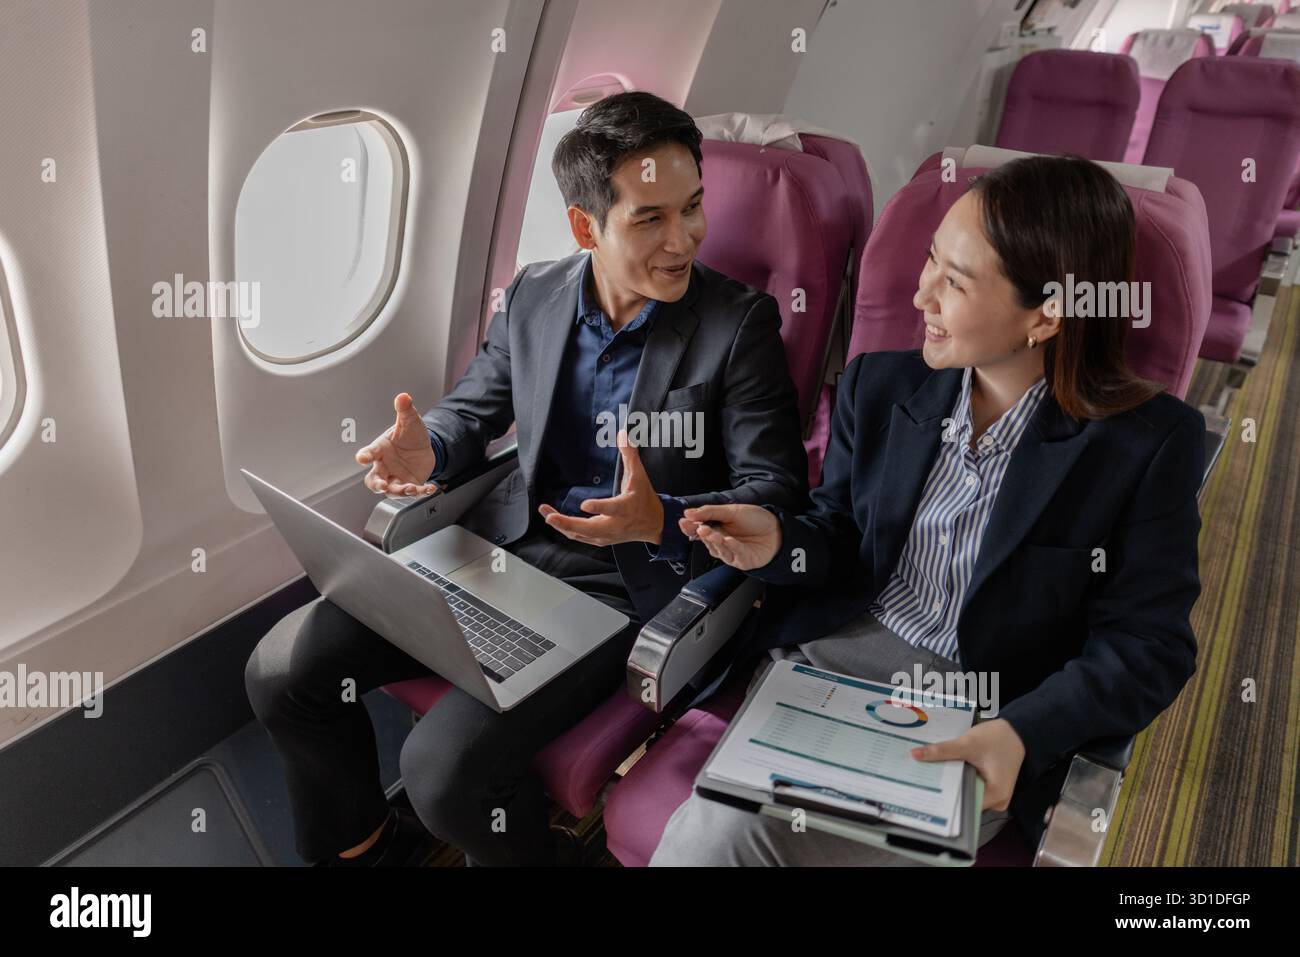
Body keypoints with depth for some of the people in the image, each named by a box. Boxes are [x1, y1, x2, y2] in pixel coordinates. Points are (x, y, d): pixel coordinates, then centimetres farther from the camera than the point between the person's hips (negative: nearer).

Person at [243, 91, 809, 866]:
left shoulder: (740, 323, -8)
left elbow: (777, 490, -10)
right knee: (281, 670, -1)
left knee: (443, 766, -23)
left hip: (620, 579, -5)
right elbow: (474, 407, 18)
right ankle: (361, 845, 26)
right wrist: (427, 447, -6)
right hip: (504, 543, 6)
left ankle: (537, 853, 14)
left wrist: (662, 520, -29)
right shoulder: (533, 295, 5)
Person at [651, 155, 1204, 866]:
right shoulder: (877, 385, 4)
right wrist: (781, 542, -10)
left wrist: (1022, 732, -21)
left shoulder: (1150, 444, -8)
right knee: (721, 828, -22)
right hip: (832, 653, 4)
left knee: (740, 831, -23)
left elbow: (1146, 645, -6)